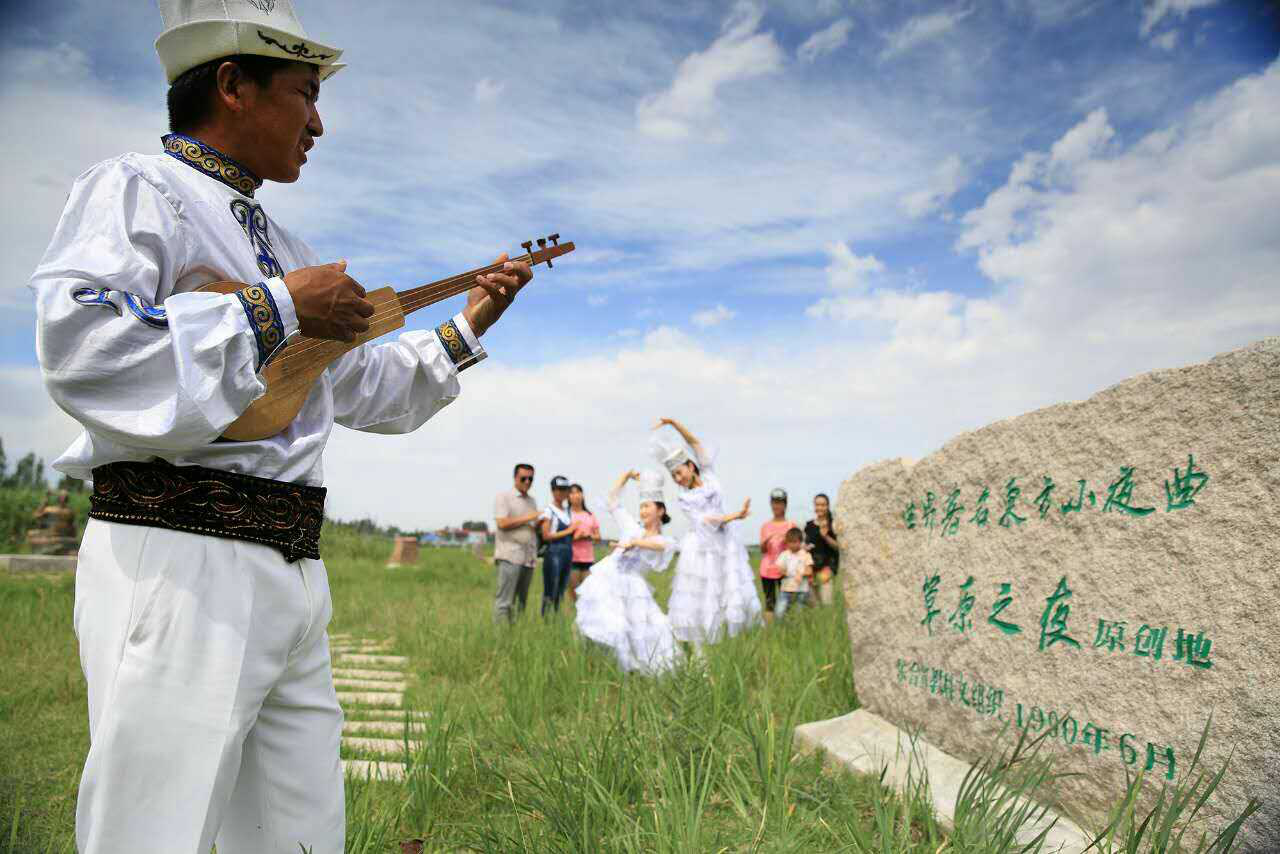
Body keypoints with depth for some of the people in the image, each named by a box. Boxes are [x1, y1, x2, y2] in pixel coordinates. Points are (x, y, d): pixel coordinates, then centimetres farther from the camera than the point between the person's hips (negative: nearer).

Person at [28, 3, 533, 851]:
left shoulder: (282, 245, 24)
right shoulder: (136, 189, 0)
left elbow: (364, 390, 29)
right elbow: (78, 345, -19)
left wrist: (467, 327, 23)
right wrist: (278, 310, -14)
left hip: (296, 575, 8)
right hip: (177, 562, -8)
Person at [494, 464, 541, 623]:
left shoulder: (531, 501, 20)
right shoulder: (503, 497, 0)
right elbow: (502, 523, -12)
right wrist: (527, 518, -10)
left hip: (528, 557, 7)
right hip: (510, 556, -7)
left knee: (522, 600, 7)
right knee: (504, 600, -9)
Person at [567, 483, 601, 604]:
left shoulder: (590, 515, 12)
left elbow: (598, 537, 13)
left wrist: (590, 536, -7)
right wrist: (575, 537, -18)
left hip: (588, 558, 4)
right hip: (572, 557, -4)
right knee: (573, 590, -5)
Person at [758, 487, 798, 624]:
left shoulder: (791, 525, 4)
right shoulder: (765, 526, 10)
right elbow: (762, 550, 6)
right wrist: (766, 541, -14)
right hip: (767, 570, 2)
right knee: (769, 601, 2)